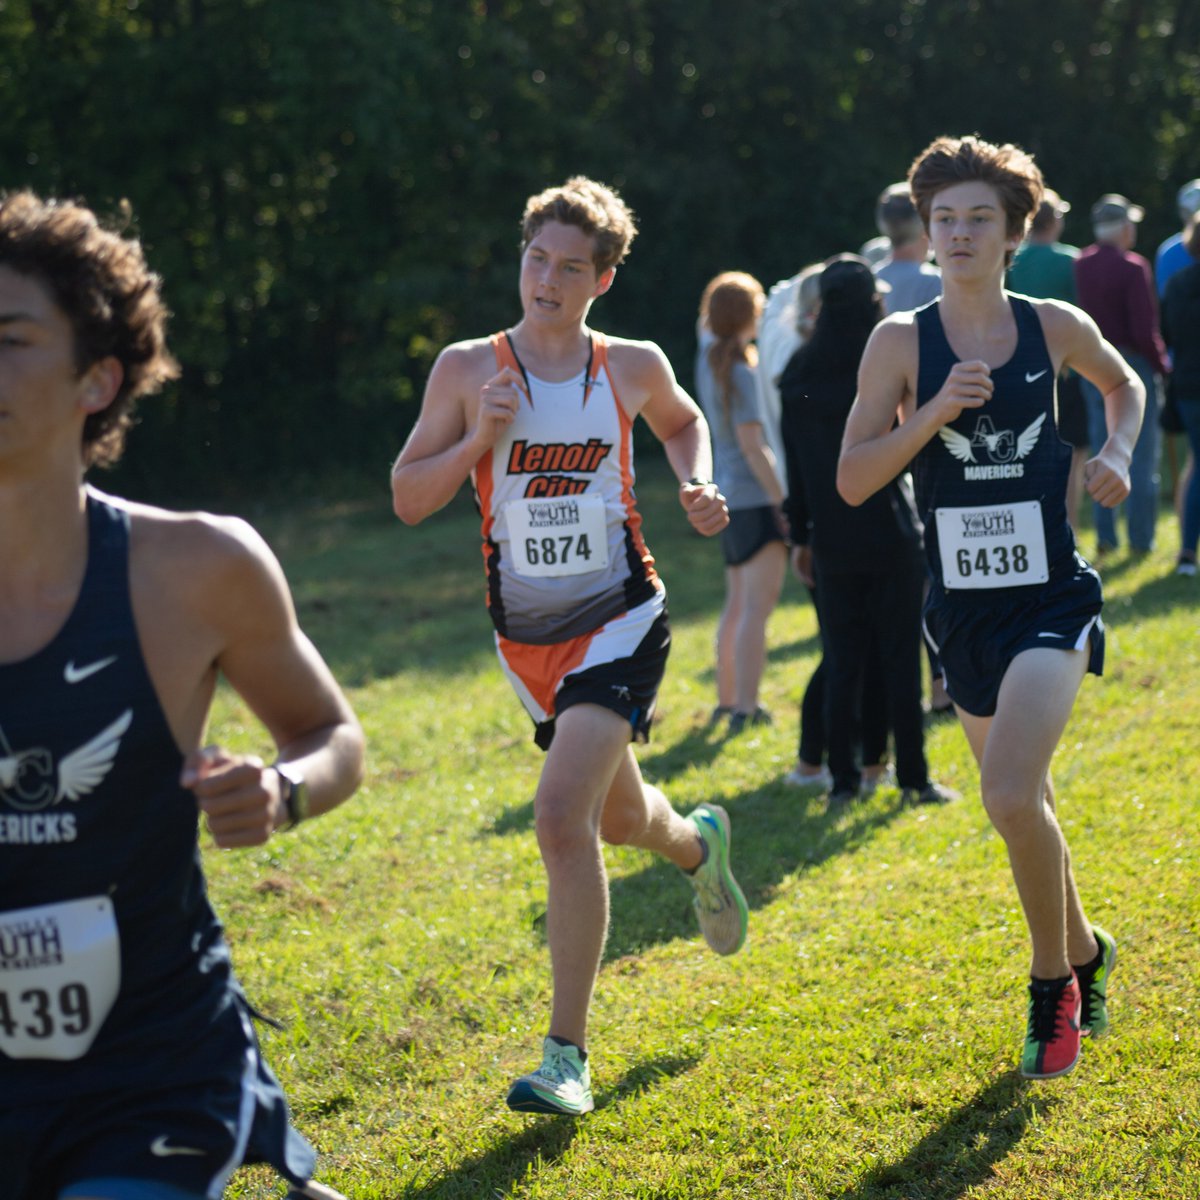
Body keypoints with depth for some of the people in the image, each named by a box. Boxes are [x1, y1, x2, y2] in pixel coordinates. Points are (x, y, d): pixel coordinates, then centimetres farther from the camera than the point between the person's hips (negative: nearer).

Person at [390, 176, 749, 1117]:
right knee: (620, 815, 19)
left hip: (620, 618, -3)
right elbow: (407, 500, -2)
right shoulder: (468, 369, -4)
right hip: (527, 635, 3)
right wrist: (480, 438, -17)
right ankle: (700, 844, 59)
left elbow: (683, 421, 21)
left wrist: (700, 488, 2)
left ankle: (567, 1055, -11)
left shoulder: (633, 367, -2)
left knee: (563, 815, -20)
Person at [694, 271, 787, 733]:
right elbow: (752, 444, -19)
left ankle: (726, 700, 24)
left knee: (737, 603, 17)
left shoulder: (710, 357, 7)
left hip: (729, 496, 9)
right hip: (756, 496, -9)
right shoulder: (741, 371, -16)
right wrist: (784, 502, -18)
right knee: (757, 605, -10)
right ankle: (746, 707, -15)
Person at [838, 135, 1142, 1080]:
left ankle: (1054, 980, 2)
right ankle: (1085, 952, 42)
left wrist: (1117, 455, 2)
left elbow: (1125, 384, 21)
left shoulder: (1055, 327, -1)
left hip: (1052, 597, -2)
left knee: (1012, 795, -20)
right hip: (962, 605, 2)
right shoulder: (902, 343, -3)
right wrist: (934, 412, -18)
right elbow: (852, 481, -6)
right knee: (1024, 802, 16)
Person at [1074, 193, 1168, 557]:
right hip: (1133, 365, -5)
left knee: (1102, 452, 12)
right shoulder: (1133, 268, -15)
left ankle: (1105, 536, 11)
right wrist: (1161, 363, -3)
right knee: (1141, 455, 4)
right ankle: (1141, 538, 7)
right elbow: (1144, 330, -18)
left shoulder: (1080, 265, 1)